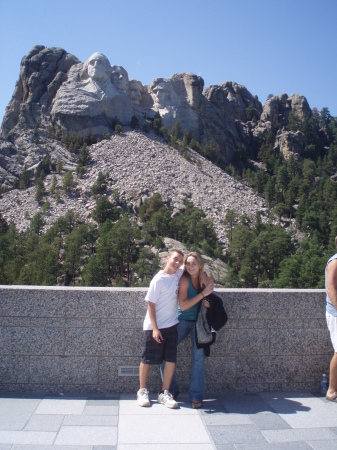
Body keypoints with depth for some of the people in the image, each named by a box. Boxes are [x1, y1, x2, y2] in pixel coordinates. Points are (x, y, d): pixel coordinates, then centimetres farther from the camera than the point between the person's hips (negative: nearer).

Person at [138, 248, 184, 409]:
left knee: (171, 360, 2)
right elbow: (151, 305, -14)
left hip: (171, 325, 5)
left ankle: (164, 393, 16)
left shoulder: (179, 274, 1)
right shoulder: (159, 280, -15)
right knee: (147, 360, 7)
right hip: (153, 327, -5)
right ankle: (142, 391, 24)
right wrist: (155, 329, -17)